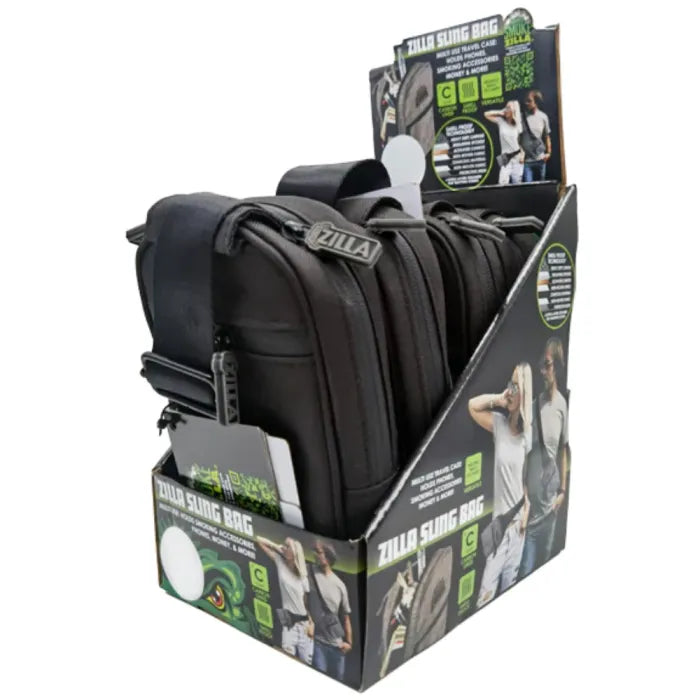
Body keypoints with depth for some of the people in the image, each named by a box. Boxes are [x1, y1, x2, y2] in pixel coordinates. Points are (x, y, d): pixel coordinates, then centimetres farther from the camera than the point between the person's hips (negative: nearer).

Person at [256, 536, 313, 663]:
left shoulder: (303, 576, 9)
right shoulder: (280, 563, 5)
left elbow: (307, 601, 7)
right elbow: (259, 540, 5)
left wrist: (311, 623, -2)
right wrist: (277, 547, 7)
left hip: (304, 622, 2)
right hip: (289, 622, -2)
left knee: (307, 663, 2)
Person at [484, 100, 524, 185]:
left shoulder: (518, 124, 4)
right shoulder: (501, 121, 5)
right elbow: (486, 114, 7)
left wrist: (522, 155, -8)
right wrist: (500, 112, 1)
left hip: (517, 158, 0)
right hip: (506, 158, 0)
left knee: (517, 184, 0)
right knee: (502, 183, -15)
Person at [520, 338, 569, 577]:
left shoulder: (562, 404, -1)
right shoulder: (534, 402, -13)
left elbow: (563, 449, 10)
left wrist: (562, 490, 8)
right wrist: (523, 497, -10)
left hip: (551, 504, 4)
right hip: (531, 505, -4)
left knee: (544, 563, 20)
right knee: (526, 571, -1)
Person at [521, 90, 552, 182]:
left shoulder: (543, 117, 5)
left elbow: (547, 136, 13)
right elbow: (517, 137, -1)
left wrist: (548, 152, 5)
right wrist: (520, 153, -9)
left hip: (540, 159, 3)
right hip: (526, 159, -3)